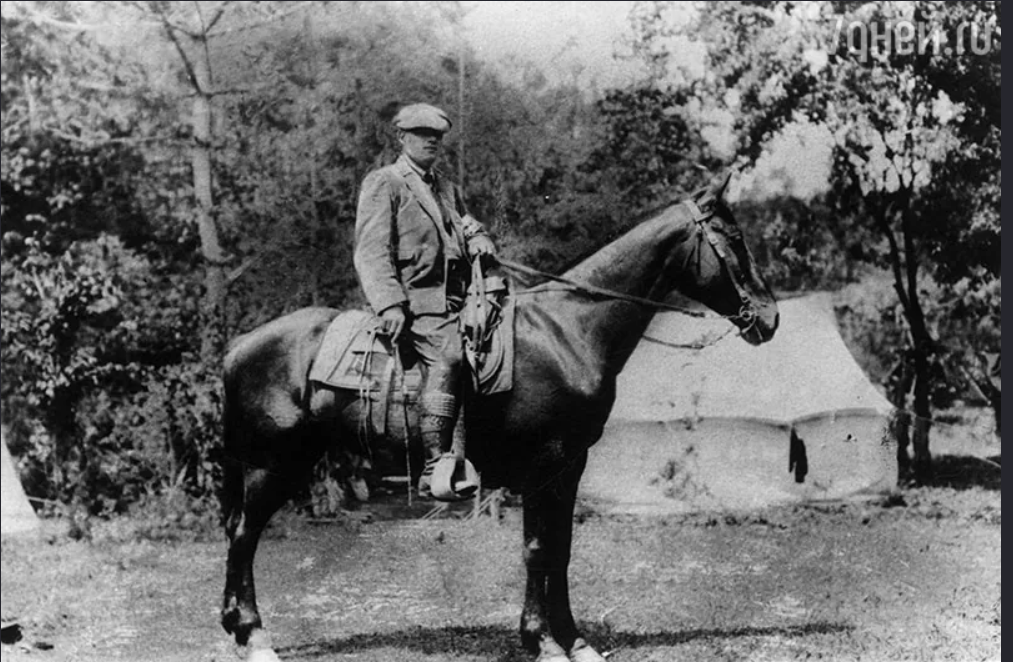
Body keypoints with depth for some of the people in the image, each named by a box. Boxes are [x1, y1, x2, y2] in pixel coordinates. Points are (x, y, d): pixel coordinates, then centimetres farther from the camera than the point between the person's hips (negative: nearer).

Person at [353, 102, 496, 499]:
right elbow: (372, 252, -5)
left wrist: (479, 240, -4)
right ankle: (434, 468, -35)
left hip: (454, 299, 8)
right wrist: (389, 305, -19)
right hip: (412, 299, -8)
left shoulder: (447, 188, 29)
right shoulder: (383, 184, 5)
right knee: (447, 354, -30)